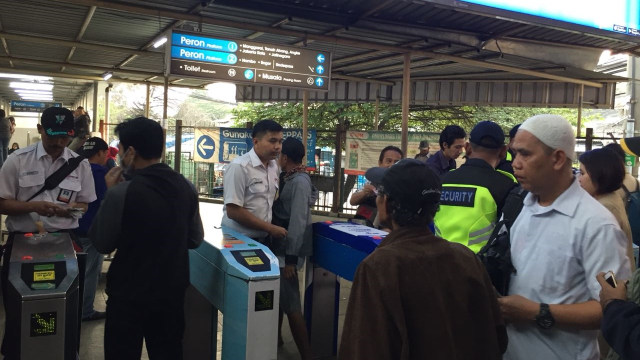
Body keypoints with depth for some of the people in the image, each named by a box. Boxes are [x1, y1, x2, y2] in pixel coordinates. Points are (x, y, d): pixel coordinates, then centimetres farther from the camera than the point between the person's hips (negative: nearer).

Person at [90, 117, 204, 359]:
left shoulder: (122, 192, -20)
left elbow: (101, 244, -5)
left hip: (129, 295, -4)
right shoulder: (186, 187, -4)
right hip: (172, 292, 5)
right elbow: (195, 239, 7)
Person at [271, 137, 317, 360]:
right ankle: (276, 336, 42)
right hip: (279, 246, 9)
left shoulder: (299, 181, -18)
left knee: (290, 304, -5)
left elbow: (298, 221, -22)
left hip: (287, 249, -9)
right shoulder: (289, 178, 9)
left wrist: (291, 258, -22)